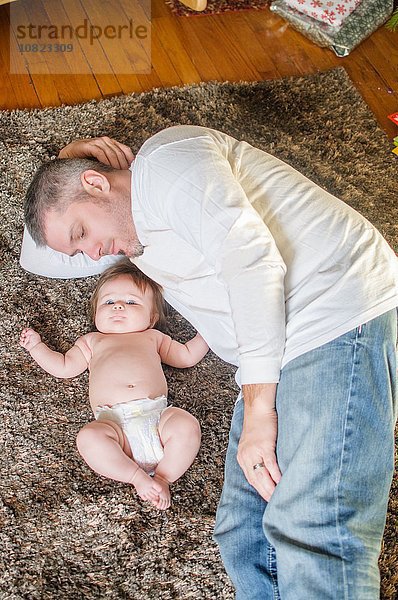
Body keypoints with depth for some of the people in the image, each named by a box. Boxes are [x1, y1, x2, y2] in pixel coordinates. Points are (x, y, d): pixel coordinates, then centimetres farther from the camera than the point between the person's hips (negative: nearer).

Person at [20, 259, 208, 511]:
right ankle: (138, 477, -19)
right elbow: (64, 367, 32)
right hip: (114, 421, 0)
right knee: (89, 436, -32)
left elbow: (187, 355, 35)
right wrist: (36, 346, 30)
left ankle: (163, 476, -12)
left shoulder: (152, 337, 32)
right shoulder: (92, 341, 34)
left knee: (187, 424, -30)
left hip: (157, 413, 1)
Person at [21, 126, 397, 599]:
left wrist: (257, 408, -17)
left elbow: (250, 257, -18)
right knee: (243, 537, -1)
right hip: (278, 355, 9)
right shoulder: (134, 234, 24)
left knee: (313, 532, -19)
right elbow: (37, 259, 35)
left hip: (340, 313, -9)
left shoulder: (163, 158, -5)